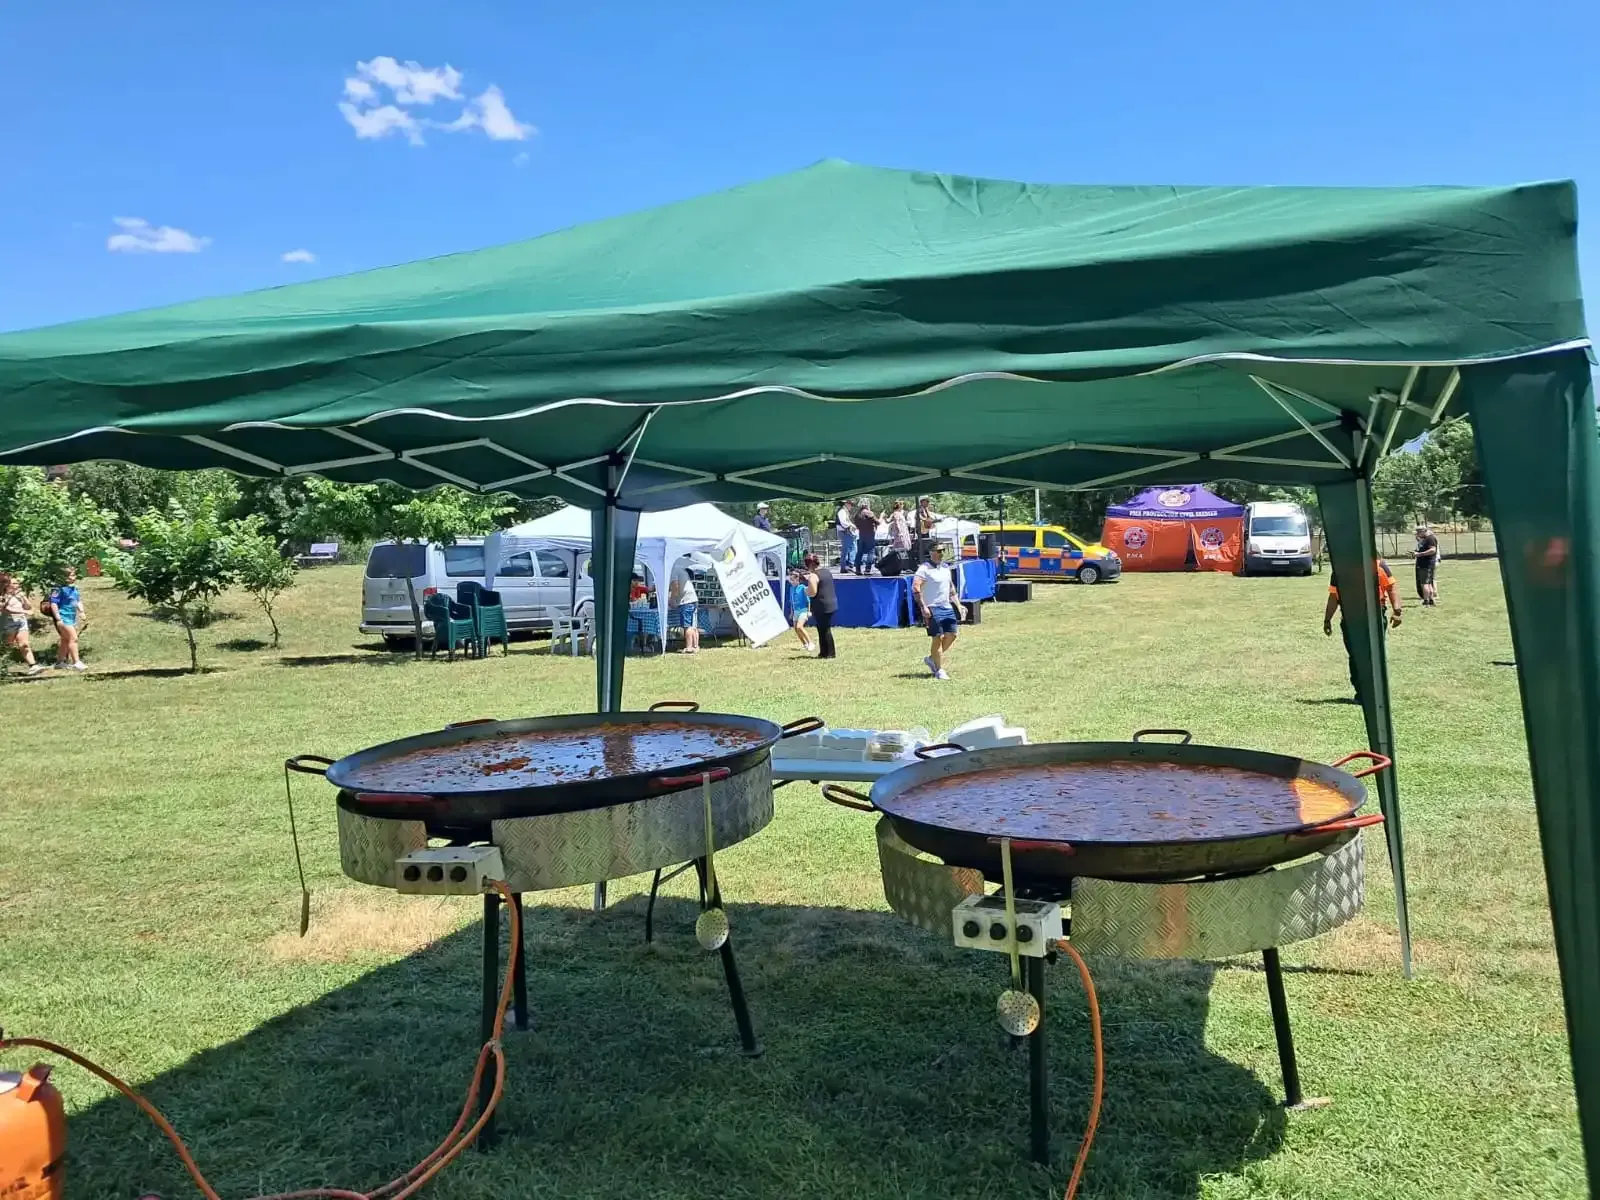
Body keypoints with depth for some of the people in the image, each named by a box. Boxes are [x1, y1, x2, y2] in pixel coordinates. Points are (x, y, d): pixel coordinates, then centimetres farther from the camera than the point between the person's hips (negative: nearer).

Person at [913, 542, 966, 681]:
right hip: (932, 609, -8)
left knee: (951, 635, 4)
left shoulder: (945, 568, 14)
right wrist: (923, 607, -24)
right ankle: (939, 670, 3)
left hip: (947, 607, 8)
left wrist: (958, 606, 19)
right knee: (938, 637, -7)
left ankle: (932, 658, 23)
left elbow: (951, 588, 24)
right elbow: (915, 588, -19)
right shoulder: (924, 569, -10)